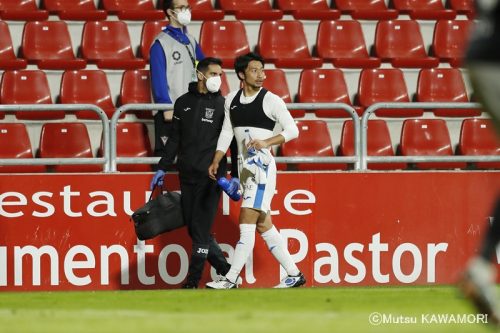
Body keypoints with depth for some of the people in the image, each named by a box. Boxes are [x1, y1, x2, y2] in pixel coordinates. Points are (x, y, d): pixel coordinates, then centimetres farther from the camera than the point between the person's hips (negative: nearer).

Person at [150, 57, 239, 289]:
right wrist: (162, 168, 12)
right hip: (187, 175, 4)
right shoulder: (184, 103, 11)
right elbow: (174, 139, 16)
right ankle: (225, 270, 14)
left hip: (210, 176, -4)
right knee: (193, 229, 4)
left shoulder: (223, 105, 2)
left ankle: (193, 282, -3)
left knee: (201, 229, -7)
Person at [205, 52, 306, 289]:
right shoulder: (232, 100, 11)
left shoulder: (271, 100, -5)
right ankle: (294, 274, 15)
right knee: (263, 225, 8)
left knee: (246, 221, -12)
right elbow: (226, 133, 17)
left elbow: (292, 130, -5)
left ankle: (231, 279, -14)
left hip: (262, 166, -7)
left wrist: (266, 142, -18)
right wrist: (216, 162, 9)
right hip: (245, 168, 7)